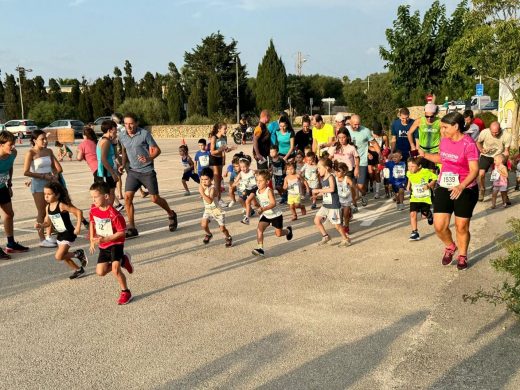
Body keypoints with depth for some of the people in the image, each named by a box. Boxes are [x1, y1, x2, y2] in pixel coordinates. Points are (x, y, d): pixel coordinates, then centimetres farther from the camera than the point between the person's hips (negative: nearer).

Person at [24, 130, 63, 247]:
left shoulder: (48, 151, 8)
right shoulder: (31, 153, -9)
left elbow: (57, 167, 14)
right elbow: (26, 172, -15)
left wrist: (55, 175, -6)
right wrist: (43, 176, -17)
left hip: (50, 182, 6)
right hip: (38, 184, -6)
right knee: (42, 212, -1)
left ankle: (48, 236, 22)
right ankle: (42, 240, 6)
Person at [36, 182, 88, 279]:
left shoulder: (62, 205, -22)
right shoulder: (48, 207, 1)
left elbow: (79, 212, -25)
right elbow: (48, 222, 10)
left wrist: (78, 227, -27)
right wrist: (40, 225, -10)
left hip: (68, 234, -8)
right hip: (60, 235, 8)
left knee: (59, 256, -14)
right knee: (64, 256, 17)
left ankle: (78, 254, 7)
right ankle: (78, 270, 36)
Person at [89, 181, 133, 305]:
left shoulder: (113, 214, -27)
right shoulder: (93, 209, -6)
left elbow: (121, 232, -23)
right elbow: (92, 223, 13)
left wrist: (104, 239, -27)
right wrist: (92, 240, 5)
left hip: (115, 244, -7)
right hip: (103, 245, 7)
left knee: (115, 269, -19)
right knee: (100, 272, 5)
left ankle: (125, 292, 3)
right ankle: (123, 261, 27)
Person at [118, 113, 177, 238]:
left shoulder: (145, 134, -12)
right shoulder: (122, 136, 3)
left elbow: (157, 150, -9)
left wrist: (149, 158, -28)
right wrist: (123, 164, 7)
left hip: (147, 171, -4)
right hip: (132, 171, 4)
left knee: (155, 198, 2)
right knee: (127, 197, -8)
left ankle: (171, 215, 31)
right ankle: (131, 228, 2)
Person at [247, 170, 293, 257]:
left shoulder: (269, 191, -26)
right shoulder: (256, 192, -8)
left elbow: (273, 203, -35)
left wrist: (263, 209, -46)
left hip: (275, 215, -4)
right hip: (265, 215, 4)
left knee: (278, 234, 8)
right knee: (259, 228, -20)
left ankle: (288, 230, 43)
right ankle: (260, 248, -18)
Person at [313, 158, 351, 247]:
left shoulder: (330, 177, -16)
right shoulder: (323, 178, 9)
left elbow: (331, 189, -33)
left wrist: (318, 190, -29)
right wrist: (317, 194, 4)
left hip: (333, 205, -8)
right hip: (325, 205, 8)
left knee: (336, 224, 0)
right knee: (317, 220, 3)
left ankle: (346, 239, 19)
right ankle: (325, 236, 17)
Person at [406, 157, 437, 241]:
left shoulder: (426, 172, -19)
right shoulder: (409, 173, -4)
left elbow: (435, 178, -8)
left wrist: (429, 185, -19)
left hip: (425, 197, -3)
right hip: (414, 198, 3)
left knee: (425, 215, 6)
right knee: (413, 214, -13)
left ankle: (430, 215, 45)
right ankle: (414, 233, -6)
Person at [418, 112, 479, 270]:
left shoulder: (468, 144, -17)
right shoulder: (444, 140, 3)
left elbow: (474, 170, -22)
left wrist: (461, 187, -35)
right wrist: (424, 154, 10)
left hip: (465, 190, -5)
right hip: (444, 188, 5)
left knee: (462, 227, 7)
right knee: (439, 226, 0)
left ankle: (462, 255, 32)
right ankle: (450, 247, 31)